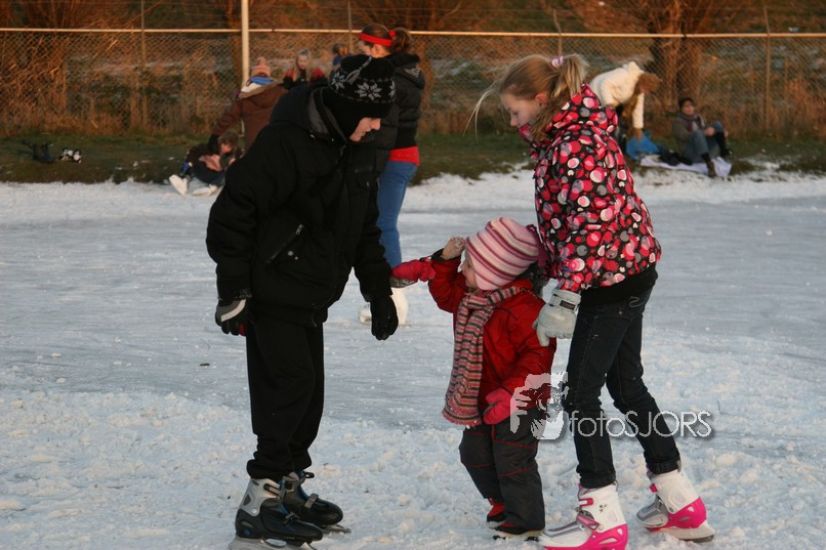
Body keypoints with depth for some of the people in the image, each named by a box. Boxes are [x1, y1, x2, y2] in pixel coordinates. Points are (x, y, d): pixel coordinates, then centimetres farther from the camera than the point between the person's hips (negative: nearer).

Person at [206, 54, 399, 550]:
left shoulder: (356, 151, 8)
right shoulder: (286, 142, -21)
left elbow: (365, 229, 19)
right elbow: (233, 211, -20)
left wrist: (380, 291, 15)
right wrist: (234, 290, -19)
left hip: (312, 299, 9)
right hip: (273, 295, -9)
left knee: (309, 394, 12)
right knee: (291, 387, -12)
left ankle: (289, 487, 25)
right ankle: (260, 507, -9)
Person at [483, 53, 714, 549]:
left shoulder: (574, 146, -21)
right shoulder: (572, 131, 10)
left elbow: (592, 224, -26)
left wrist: (566, 297, -27)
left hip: (610, 279, -11)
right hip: (631, 270, 11)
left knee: (581, 391, -5)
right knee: (627, 383, 17)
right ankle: (682, 504, 25)